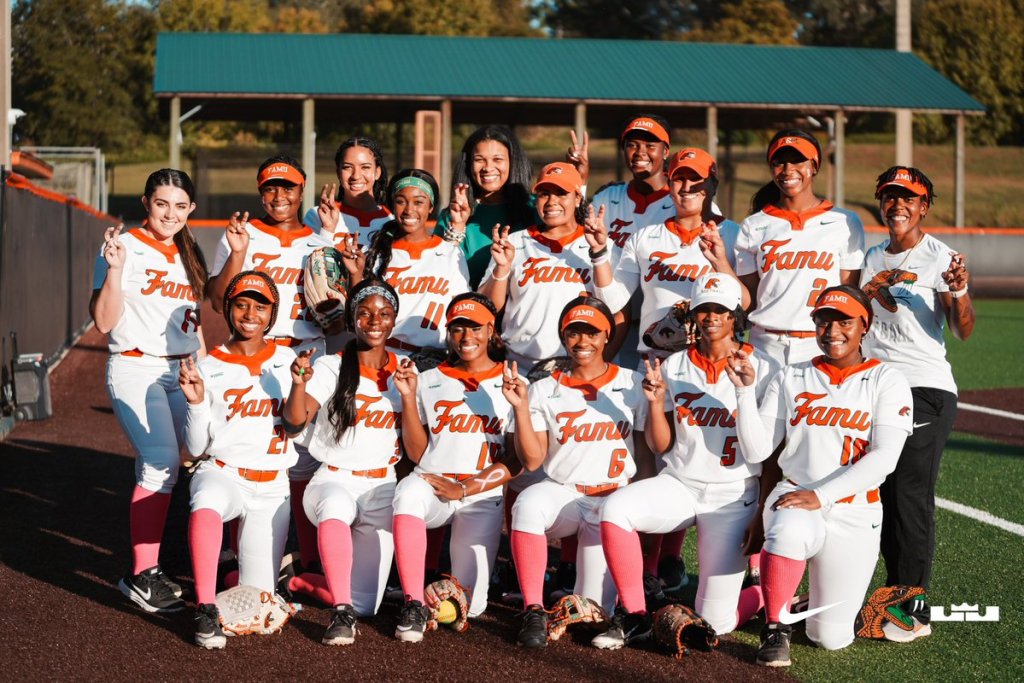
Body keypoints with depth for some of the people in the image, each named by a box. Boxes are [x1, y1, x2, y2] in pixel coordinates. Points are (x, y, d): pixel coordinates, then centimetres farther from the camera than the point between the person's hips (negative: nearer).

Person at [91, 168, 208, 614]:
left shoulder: (188, 255, 15)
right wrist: (114, 269, -23)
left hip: (182, 371, 7)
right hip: (136, 369, -6)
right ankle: (141, 576, -15)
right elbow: (104, 322, -11)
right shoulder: (125, 248, -5)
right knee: (161, 461, -21)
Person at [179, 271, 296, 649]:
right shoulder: (210, 367, 2)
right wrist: (197, 402, -16)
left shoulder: (287, 361, 6)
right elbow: (196, 447, 1)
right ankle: (206, 610, -37)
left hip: (271, 486, 2)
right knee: (207, 500, -41)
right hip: (222, 473, -2)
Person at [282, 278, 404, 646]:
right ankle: (342, 614, -38)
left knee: (364, 603, -10)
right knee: (335, 506, -42)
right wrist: (299, 383, -36)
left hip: (382, 485, 3)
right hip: (334, 480, -3)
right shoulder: (330, 368, -2)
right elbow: (294, 422, -18)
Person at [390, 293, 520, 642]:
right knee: (408, 492, -39)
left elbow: (516, 461, 0)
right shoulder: (430, 382, 13)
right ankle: (414, 605, -34)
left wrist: (464, 489, -11)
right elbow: (417, 452, 8)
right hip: (430, 485, 1)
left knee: (468, 606, -12)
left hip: (482, 498, -1)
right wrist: (408, 397, -2)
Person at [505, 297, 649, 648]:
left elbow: (651, 453, 8)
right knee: (528, 504, -38)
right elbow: (532, 461, 0)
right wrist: (520, 407, -9)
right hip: (560, 493, 1)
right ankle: (534, 611, -30)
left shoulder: (633, 385, 7)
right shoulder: (544, 391, 8)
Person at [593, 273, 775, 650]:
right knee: (615, 507, -30)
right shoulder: (674, 367, 5)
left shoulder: (761, 369, -3)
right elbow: (660, 446, 6)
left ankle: (768, 592, 24)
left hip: (733, 496, -3)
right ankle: (633, 617, -14)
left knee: (715, 624, -10)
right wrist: (656, 402, -11)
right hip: (679, 486, 3)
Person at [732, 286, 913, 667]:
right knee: (790, 531, -38)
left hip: (854, 514, 0)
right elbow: (756, 450, 1)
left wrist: (821, 496, -22)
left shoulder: (886, 381, 0)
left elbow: (884, 457, -13)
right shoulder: (792, 379, 8)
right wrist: (746, 390, -12)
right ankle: (775, 628, -14)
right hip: (793, 497, 1)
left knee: (831, 637, -4)